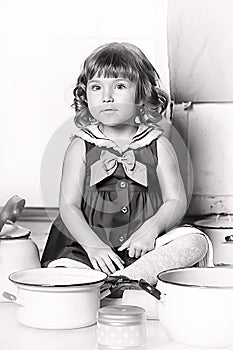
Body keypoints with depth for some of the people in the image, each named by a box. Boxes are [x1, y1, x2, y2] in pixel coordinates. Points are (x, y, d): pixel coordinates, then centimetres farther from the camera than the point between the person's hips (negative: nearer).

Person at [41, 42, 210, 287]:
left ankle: (127, 278, -34)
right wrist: (93, 245, -18)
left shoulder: (157, 146, 8)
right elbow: (69, 205, -2)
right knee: (61, 270, -30)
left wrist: (152, 227, -18)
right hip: (88, 245, -2)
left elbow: (176, 200, 3)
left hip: (143, 246, 2)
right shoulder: (81, 147, 5)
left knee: (195, 240, -26)